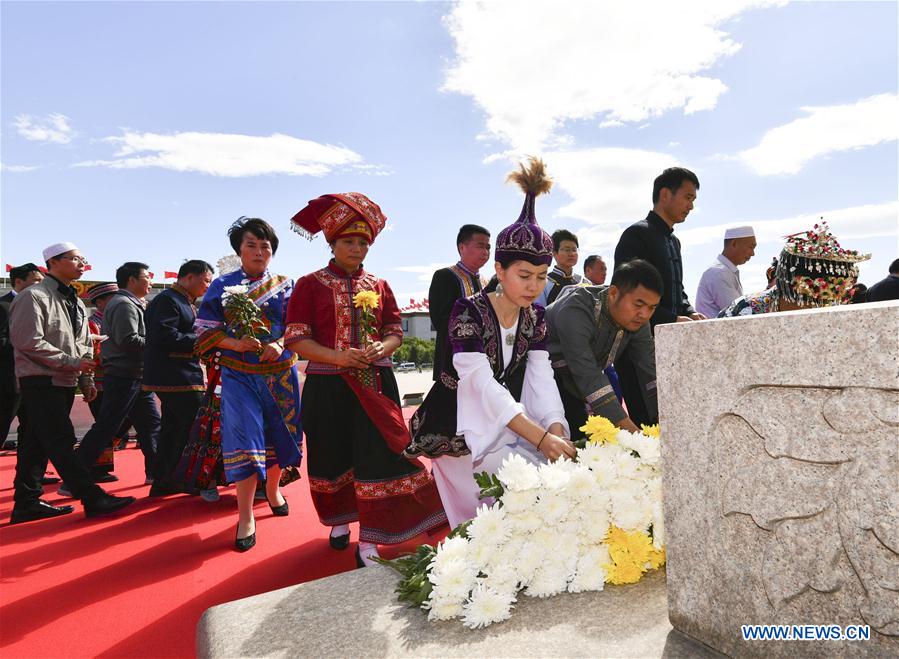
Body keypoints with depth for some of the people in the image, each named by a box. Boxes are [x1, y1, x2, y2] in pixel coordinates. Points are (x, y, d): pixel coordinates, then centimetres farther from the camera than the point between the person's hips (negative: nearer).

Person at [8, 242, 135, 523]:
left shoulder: (74, 302, 18)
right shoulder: (34, 297, -9)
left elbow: (83, 345, 21)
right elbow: (28, 342, -17)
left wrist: (86, 379, 13)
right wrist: (71, 362, -15)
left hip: (64, 382, 9)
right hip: (41, 382, -9)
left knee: (38, 444, 12)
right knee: (61, 442, -8)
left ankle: (27, 503, 19)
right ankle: (93, 498, -9)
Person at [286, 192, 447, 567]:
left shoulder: (379, 286, 11)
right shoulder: (311, 285, 1)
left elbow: (396, 332, 11)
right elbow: (296, 339, -5)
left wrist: (380, 348, -12)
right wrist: (338, 357, -19)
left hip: (375, 384, 2)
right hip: (327, 387, -1)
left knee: (378, 456, -6)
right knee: (334, 458, 12)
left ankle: (369, 543, 4)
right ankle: (339, 521, 37)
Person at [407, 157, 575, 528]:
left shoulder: (535, 317, 0)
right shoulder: (468, 312, -19)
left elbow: (542, 381, -7)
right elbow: (484, 386, -27)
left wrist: (556, 429, -25)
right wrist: (540, 437, -34)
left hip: (510, 423, 6)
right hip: (459, 427, -5)